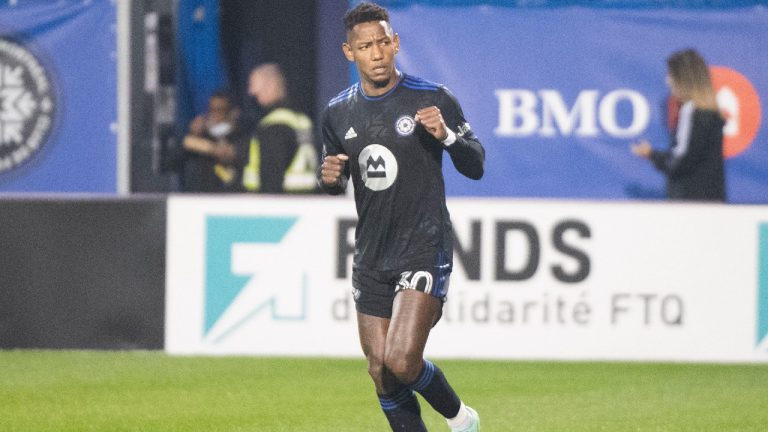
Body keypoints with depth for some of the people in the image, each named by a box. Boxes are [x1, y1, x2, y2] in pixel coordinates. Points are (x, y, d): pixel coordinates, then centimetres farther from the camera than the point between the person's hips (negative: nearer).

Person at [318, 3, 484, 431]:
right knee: (380, 370, 5)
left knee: (401, 360, -17)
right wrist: (330, 178, -5)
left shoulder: (433, 99, -7)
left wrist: (447, 135, -23)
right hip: (371, 255, 5)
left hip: (424, 248, -5)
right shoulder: (338, 113, 6)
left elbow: (475, 167, -4)